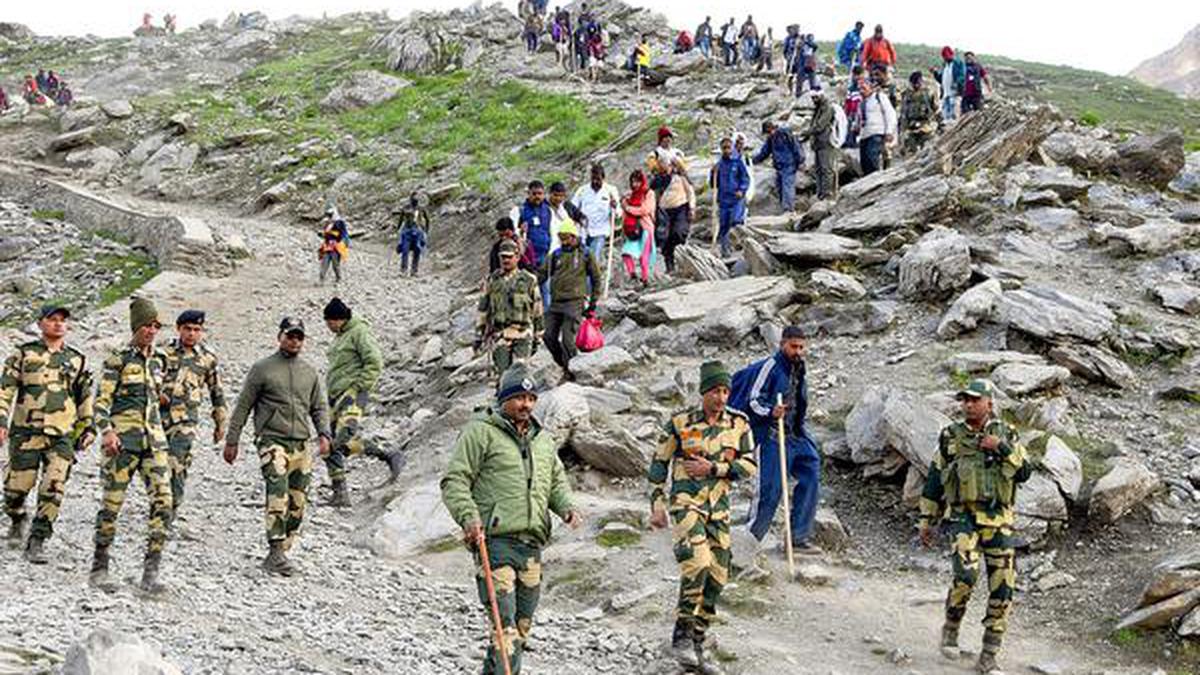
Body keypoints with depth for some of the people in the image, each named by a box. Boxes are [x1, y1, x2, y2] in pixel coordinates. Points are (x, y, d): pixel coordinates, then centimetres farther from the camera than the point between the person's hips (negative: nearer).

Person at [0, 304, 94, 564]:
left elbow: (86, 397, 19)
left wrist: (88, 427, 12)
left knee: (54, 489, -11)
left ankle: (36, 542, -5)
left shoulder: (77, 360, 13)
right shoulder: (24, 354, 5)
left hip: (62, 435, 1)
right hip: (26, 431, -1)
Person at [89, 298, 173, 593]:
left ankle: (151, 572, -7)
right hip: (123, 440, -5)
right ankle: (99, 567, 14)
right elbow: (102, 400, -9)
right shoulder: (118, 359, -3)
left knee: (163, 502, -8)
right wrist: (106, 431, -23)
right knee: (112, 503, 0)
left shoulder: (157, 360, 14)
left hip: (153, 441, 5)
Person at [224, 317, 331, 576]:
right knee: (278, 496, -20)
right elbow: (243, 406, 5)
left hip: (300, 445, 5)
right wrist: (232, 441, 3)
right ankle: (276, 552, -23)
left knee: (297, 503, 3)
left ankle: (281, 553, 12)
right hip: (272, 440, -5)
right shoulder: (262, 369, 3)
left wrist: (324, 434, 2)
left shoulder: (310, 372, 16)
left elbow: (319, 408, 20)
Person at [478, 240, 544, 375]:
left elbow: (537, 310, 11)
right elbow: (483, 309, 14)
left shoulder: (528, 280, 6)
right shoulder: (492, 280, 11)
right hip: (499, 335, 2)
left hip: (522, 334, -2)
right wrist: (478, 335, 11)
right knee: (503, 371, -1)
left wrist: (537, 337, 11)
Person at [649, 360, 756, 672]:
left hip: (718, 508, 5)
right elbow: (659, 465, 5)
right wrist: (657, 504, -1)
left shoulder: (739, 424, 5)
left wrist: (713, 468, -11)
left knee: (715, 579, 5)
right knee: (697, 562, -26)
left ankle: (696, 646, 16)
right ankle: (681, 635, -16)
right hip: (686, 502, -5)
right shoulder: (680, 423, -3)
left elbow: (750, 465, 1)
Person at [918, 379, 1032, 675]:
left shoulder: (1006, 434, 6)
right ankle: (951, 628, 2)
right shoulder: (951, 437, 6)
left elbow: (1025, 473, -2)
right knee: (966, 575, -24)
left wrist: (1002, 448, -14)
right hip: (963, 518, -2)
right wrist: (928, 521, 13)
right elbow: (934, 480, 12)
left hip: (999, 522, 2)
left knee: (1002, 591, -1)